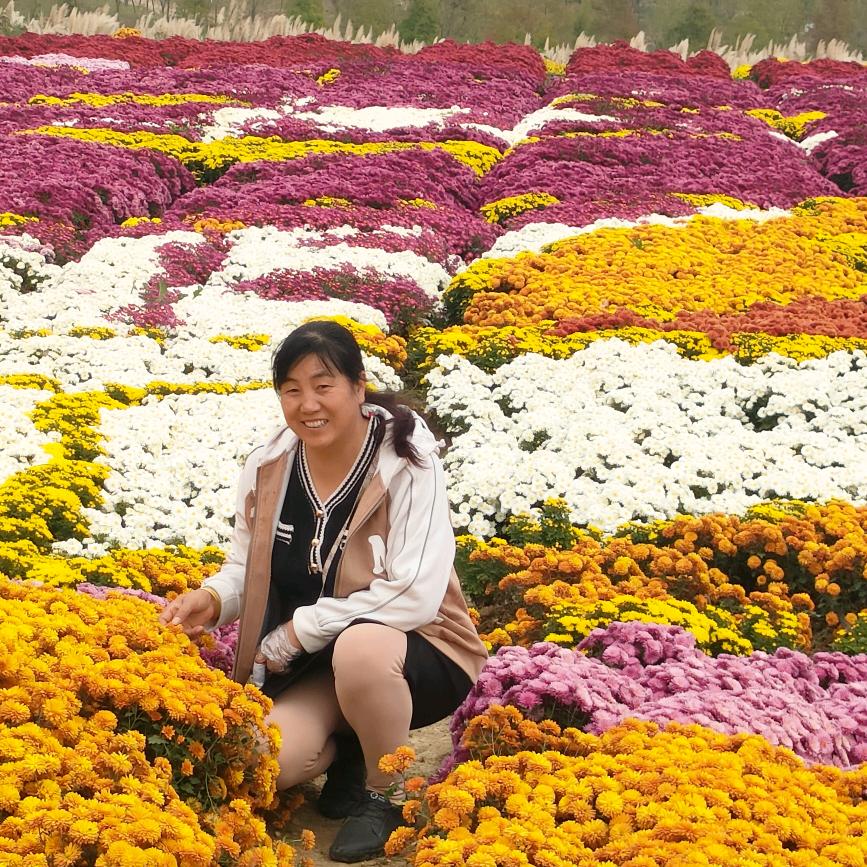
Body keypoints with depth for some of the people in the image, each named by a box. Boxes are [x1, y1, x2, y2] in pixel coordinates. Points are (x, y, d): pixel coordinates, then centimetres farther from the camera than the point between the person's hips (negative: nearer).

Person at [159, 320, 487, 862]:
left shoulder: (406, 463, -18)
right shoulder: (268, 467, -4)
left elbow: (416, 595, -25)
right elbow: (245, 568, 7)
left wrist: (298, 630, -23)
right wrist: (212, 598, -17)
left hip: (416, 652, -4)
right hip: (311, 669, 4)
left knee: (359, 647, -39)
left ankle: (384, 795, -11)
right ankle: (352, 751, 11)